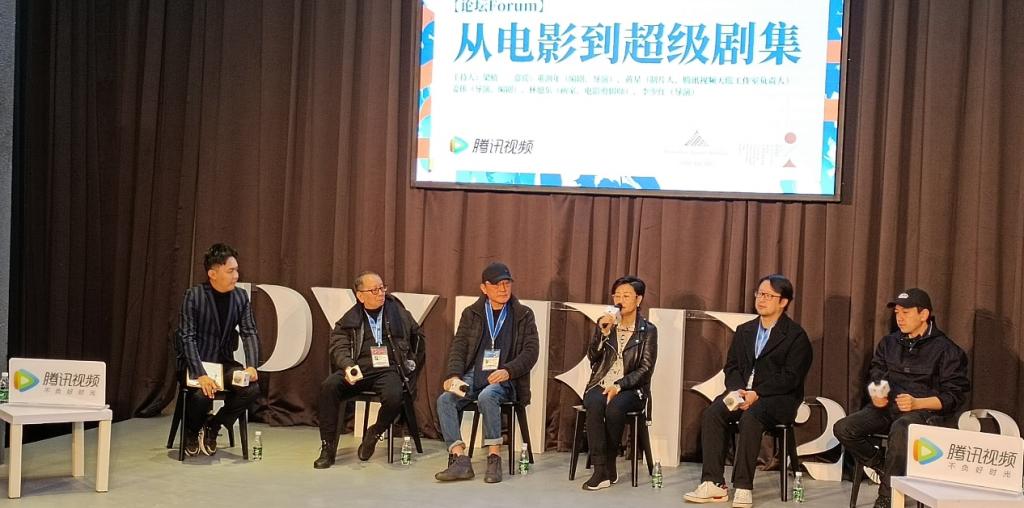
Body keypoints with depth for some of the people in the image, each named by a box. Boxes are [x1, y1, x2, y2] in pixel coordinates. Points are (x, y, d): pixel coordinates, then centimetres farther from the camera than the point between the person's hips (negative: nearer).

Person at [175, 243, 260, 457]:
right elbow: (187, 337, -17)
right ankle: (191, 431, 5)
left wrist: (251, 366, -20)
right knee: (203, 393, -32)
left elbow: (249, 333, -2)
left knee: (252, 387, -22)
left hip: (224, 361, 4)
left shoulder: (241, 297, 1)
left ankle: (212, 427, 3)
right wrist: (201, 374, -29)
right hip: (195, 362, -4)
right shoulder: (194, 295, -12)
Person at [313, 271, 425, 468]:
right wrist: (348, 367, -19)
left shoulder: (399, 313, 13)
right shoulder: (349, 321, 11)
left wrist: (412, 363, 19)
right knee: (328, 386, -27)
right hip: (358, 370, 1)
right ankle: (328, 448, -16)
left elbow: (418, 337, 25)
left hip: (388, 370, -1)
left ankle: (373, 435, -2)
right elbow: (339, 347, 0)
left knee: (394, 397, -34)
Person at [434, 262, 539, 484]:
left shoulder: (523, 315, 9)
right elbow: (458, 346, 8)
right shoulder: (471, 314, 15)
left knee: (487, 396, -36)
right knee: (445, 399, -26)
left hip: (503, 379, -3)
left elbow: (531, 351, 1)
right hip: (473, 376, 3)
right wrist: (454, 375, -11)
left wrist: (508, 371, -17)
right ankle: (459, 459, -28)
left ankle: (494, 457, -28)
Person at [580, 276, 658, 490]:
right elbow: (592, 357, 4)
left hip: (631, 388, -2)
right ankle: (601, 471, -32)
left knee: (614, 407, -35)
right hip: (601, 384, 2)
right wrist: (604, 333, -12)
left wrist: (618, 386, -16)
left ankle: (609, 466, -17)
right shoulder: (604, 323, 13)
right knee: (595, 405, -32)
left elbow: (645, 369, -4)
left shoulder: (648, 330, 4)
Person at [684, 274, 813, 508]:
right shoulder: (744, 330, 17)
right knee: (712, 413, -24)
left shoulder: (796, 335, -2)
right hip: (742, 392, 5)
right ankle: (713, 484, -24)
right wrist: (737, 390, -9)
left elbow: (790, 377, -10)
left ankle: (743, 487, -31)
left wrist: (756, 393, -20)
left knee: (750, 417, -36)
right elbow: (731, 366, 13)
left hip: (778, 398, -5)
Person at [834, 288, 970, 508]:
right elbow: (876, 375, 24)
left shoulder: (946, 349, -2)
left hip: (926, 411, -5)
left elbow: (955, 395, -5)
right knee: (843, 428, -19)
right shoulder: (889, 343, 15)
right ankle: (882, 467, 4)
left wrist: (916, 403, -19)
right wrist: (876, 395, 0)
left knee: (900, 429, -40)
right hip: (888, 407, 6)